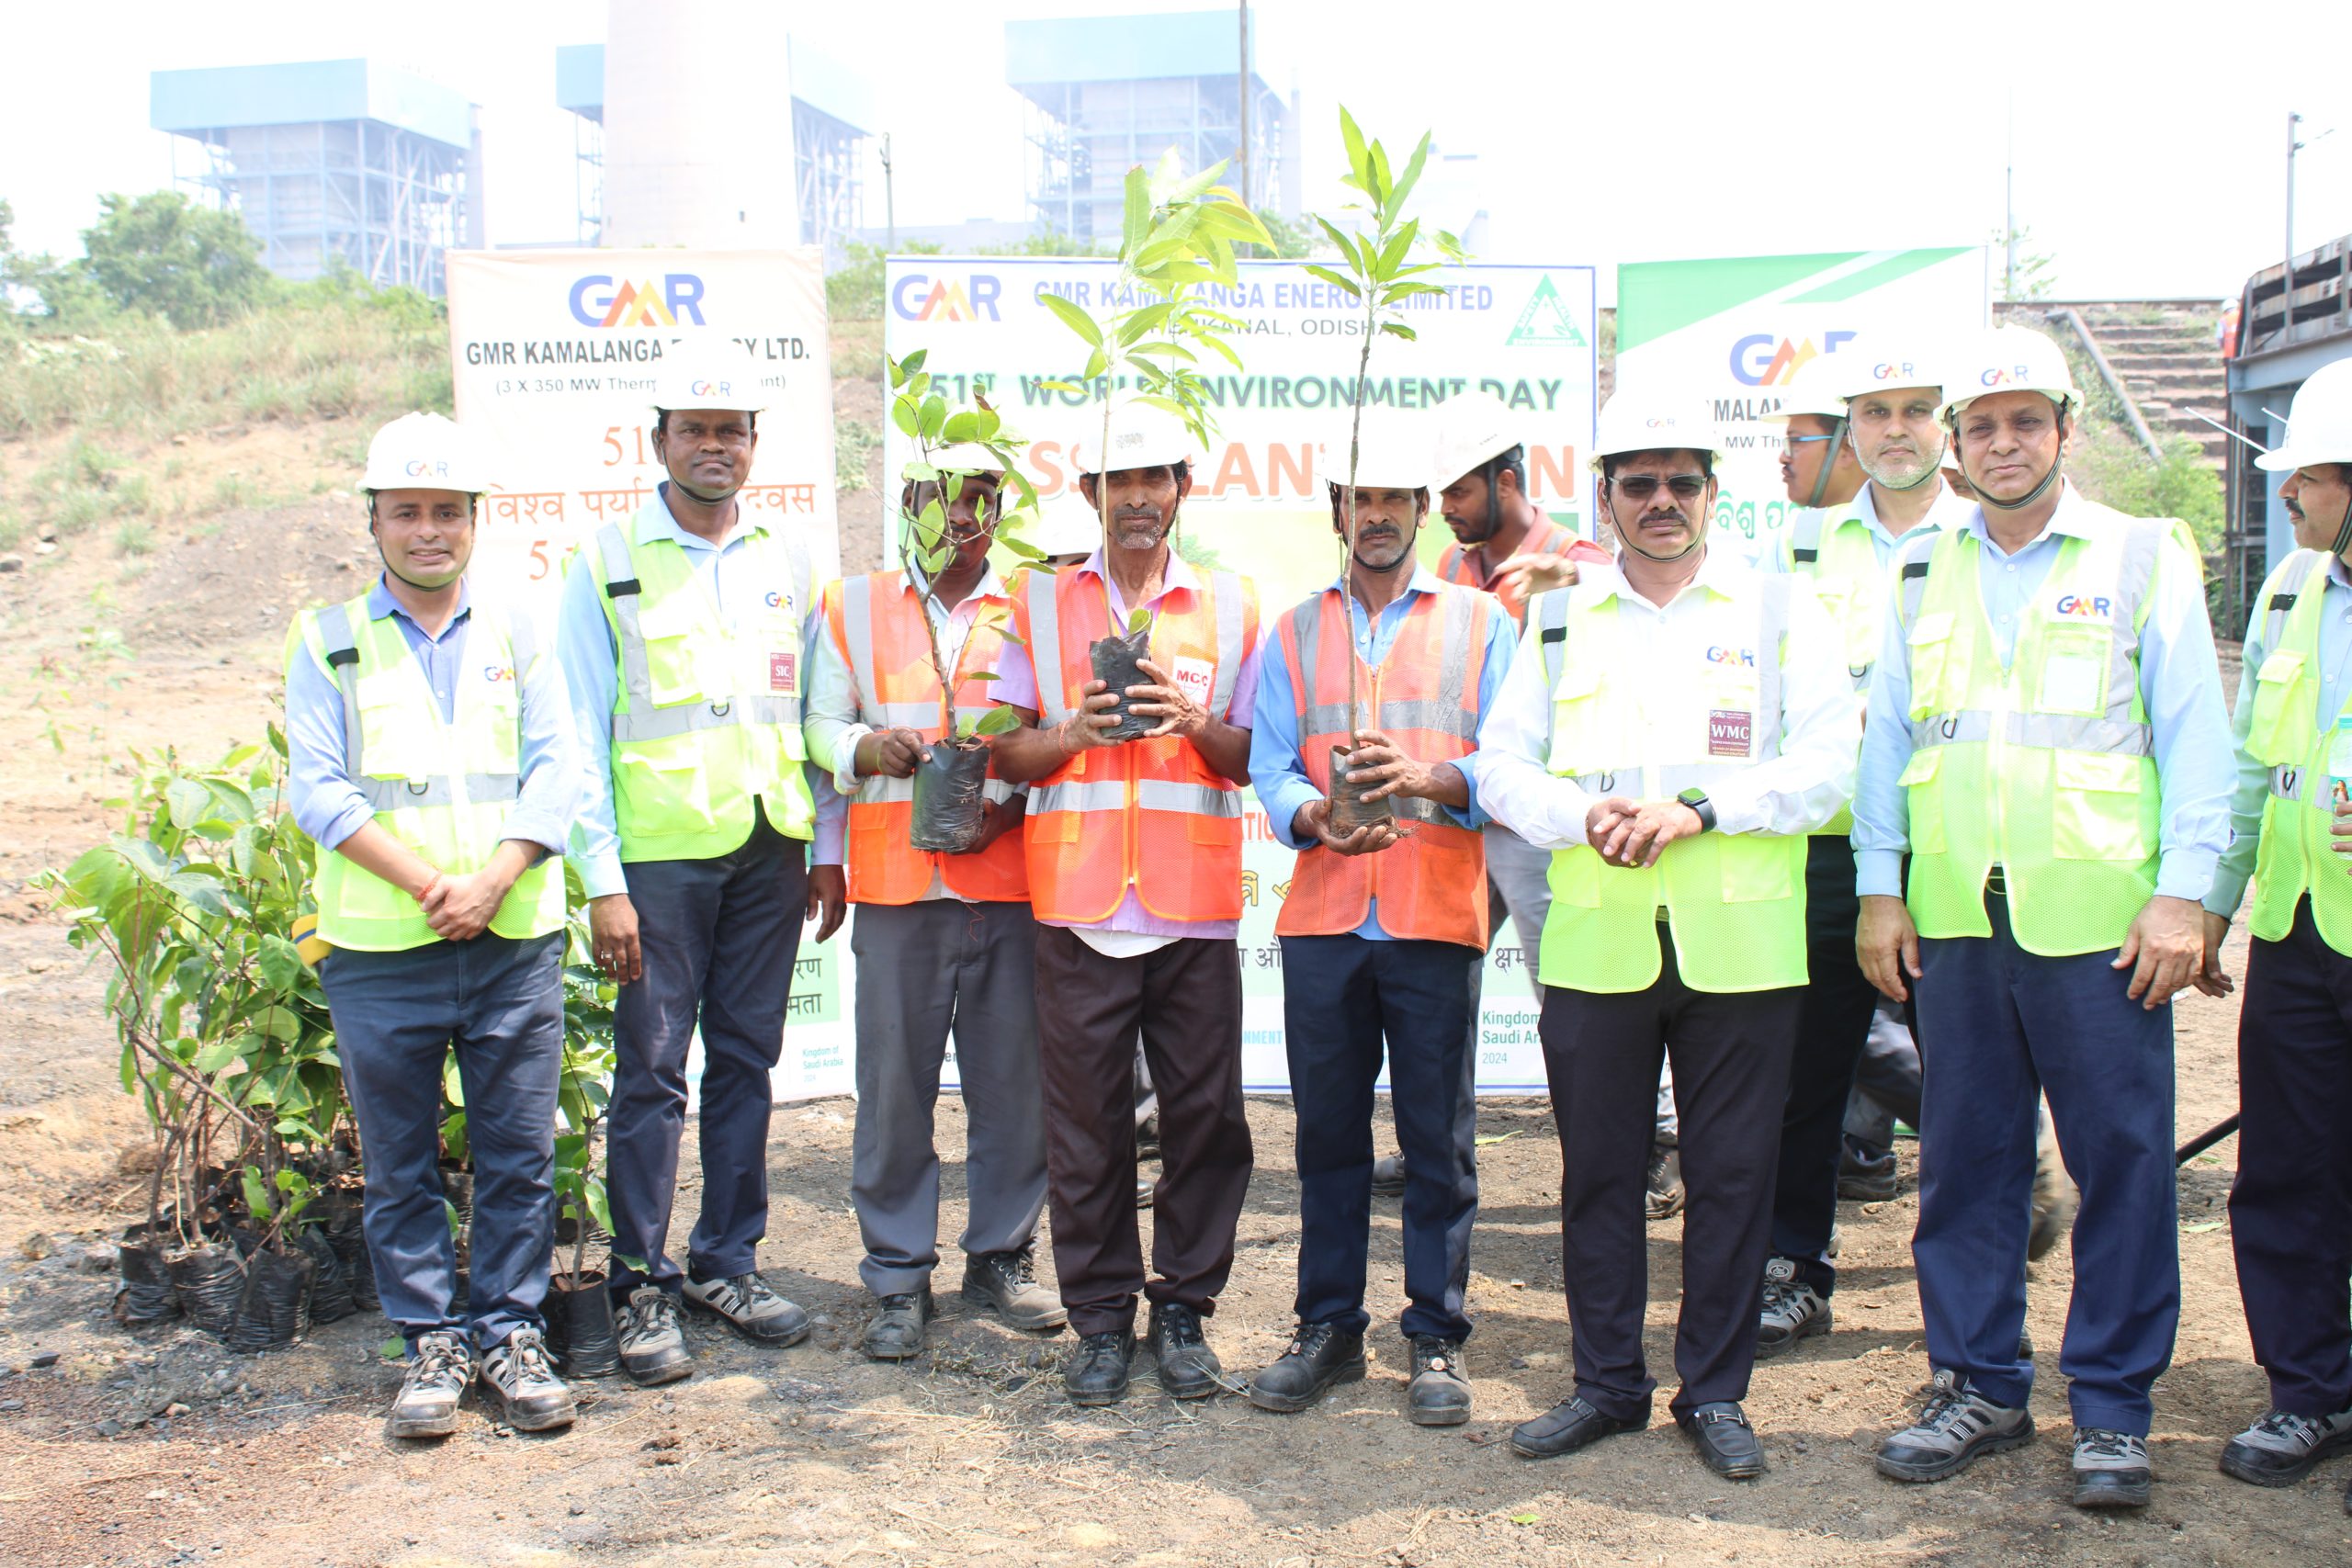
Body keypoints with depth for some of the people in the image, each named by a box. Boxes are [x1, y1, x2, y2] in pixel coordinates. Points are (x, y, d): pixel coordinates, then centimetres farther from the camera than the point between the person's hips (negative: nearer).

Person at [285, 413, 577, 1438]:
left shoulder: (516, 637, 12)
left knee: (520, 1153, 4)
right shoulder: (327, 642, 7)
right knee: (398, 1164, 6)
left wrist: (491, 882, -12)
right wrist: (427, 884, -13)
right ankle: (432, 1341, 18)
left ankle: (510, 1333, 17)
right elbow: (316, 788, -2)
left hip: (514, 942, 1)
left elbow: (552, 773, 3)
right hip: (379, 949, -1)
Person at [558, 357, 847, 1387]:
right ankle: (641, 1286, 10)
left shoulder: (787, 564, 11)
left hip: (768, 848, 3)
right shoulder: (609, 565, 0)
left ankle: (727, 1263, 21)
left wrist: (827, 850, 11)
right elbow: (582, 733, -2)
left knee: (747, 1060, 9)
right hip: (660, 851, -3)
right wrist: (602, 880, -8)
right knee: (651, 1071, -1)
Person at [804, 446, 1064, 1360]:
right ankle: (898, 1279, 12)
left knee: (1015, 1080, 4)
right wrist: (867, 748, -12)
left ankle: (1001, 1256, 20)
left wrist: (1010, 803, -9)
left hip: (1008, 880, 1)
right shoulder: (853, 606, 13)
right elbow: (820, 725, 9)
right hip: (896, 880, 0)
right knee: (893, 1084, 1)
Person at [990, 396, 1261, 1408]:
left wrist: (1196, 722, -10)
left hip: (1197, 904, 0)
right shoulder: (1039, 603, 11)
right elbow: (1007, 752, 10)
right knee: (1086, 1118, 2)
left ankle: (1183, 1308, 17)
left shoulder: (1231, 606, 11)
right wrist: (1069, 734, -10)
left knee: (1205, 1114, 2)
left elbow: (1255, 756, 9)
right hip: (1079, 900, 0)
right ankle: (1101, 1316, 15)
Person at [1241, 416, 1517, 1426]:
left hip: (1436, 921, -2)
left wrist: (1425, 778, -21)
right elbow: (1270, 771, 5)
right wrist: (1317, 819, -16)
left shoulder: (1479, 622, 9)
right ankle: (1328, 1326, 20)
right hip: (1322, 920, 2)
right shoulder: (1295, 634, 15)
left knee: (1439, 1140, 2)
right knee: (1327, 1132, 8)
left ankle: (1437, 1339, 13)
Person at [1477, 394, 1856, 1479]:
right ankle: (1606, 1382, 22)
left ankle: (1716, 1392, 19)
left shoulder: (1781, 609, 7)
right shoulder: (1558, 622, 13)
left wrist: (1698, 809, -15)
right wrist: (1583, 818, -11)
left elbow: (1825, 768, -2)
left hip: (1740, 943, -1)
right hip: (1594, 942, 2)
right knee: (1598, 1168, 8)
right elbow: (1501, 765, 8)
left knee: (1731, 1173, 5)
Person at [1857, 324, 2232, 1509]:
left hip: (2097, 916, -3)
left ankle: (2112, 1405, 14)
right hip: (1953, 917, 3)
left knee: (2122, 1157, 1)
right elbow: (1885, 736, 14)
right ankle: (1977, 1384, 21)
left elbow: (2193, 734, 1)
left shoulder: (2143, 558, 5)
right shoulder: (1920, 574, 13)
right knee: (1963, 1155, 8)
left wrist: (2183, 892, -7)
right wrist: (1878, 888, 7)